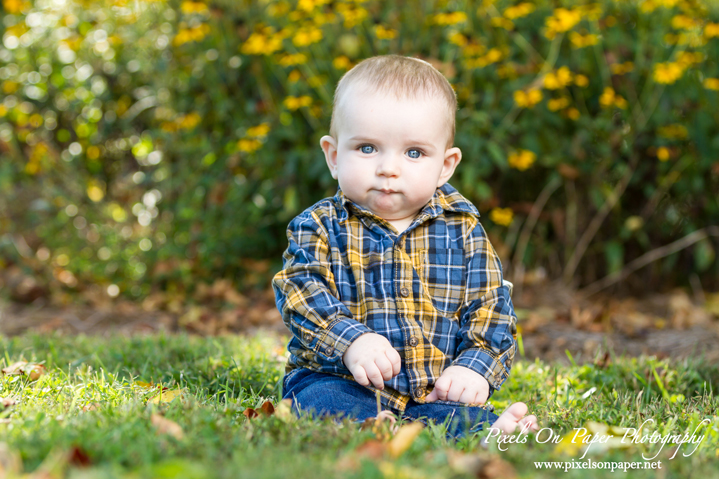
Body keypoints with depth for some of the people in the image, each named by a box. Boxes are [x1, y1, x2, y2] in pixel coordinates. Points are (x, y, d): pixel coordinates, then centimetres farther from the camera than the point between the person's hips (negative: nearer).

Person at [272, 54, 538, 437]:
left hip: (434, 388, 2)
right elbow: (300, 293, -10)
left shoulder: (461, 230, 8)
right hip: (339, 380, -2)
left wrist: (474, 367, -8)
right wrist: (350, 340, -27)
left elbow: (490, 307, 10)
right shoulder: (318, 227, 3)